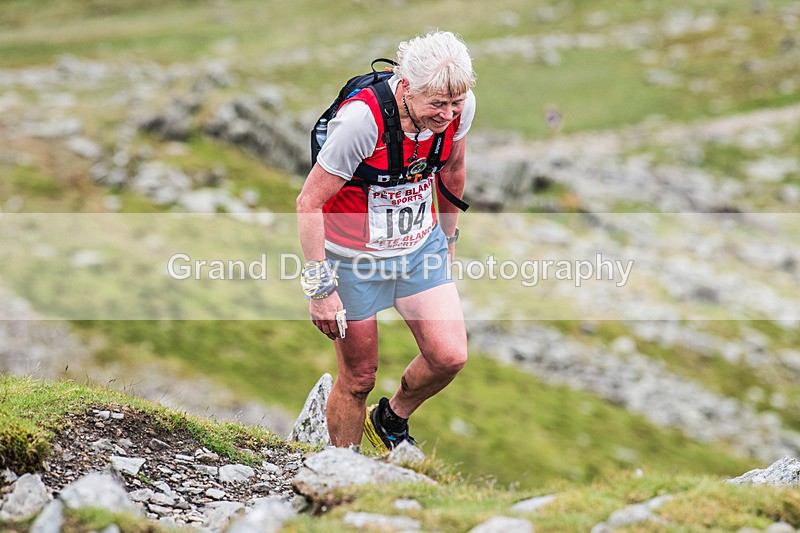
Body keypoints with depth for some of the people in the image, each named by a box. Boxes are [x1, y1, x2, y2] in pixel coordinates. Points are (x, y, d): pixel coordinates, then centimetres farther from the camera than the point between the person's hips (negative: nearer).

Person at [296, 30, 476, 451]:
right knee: (358, 377, 5)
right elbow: (308, 203, -23)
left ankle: (391, 420, 23)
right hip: (355, 257, -5)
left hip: (421, 247, 5)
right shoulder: (361, 119, -32)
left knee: (450, 356, -8)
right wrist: (320, 287, -21)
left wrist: (448, 237, 20)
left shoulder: (460, 106, -14)